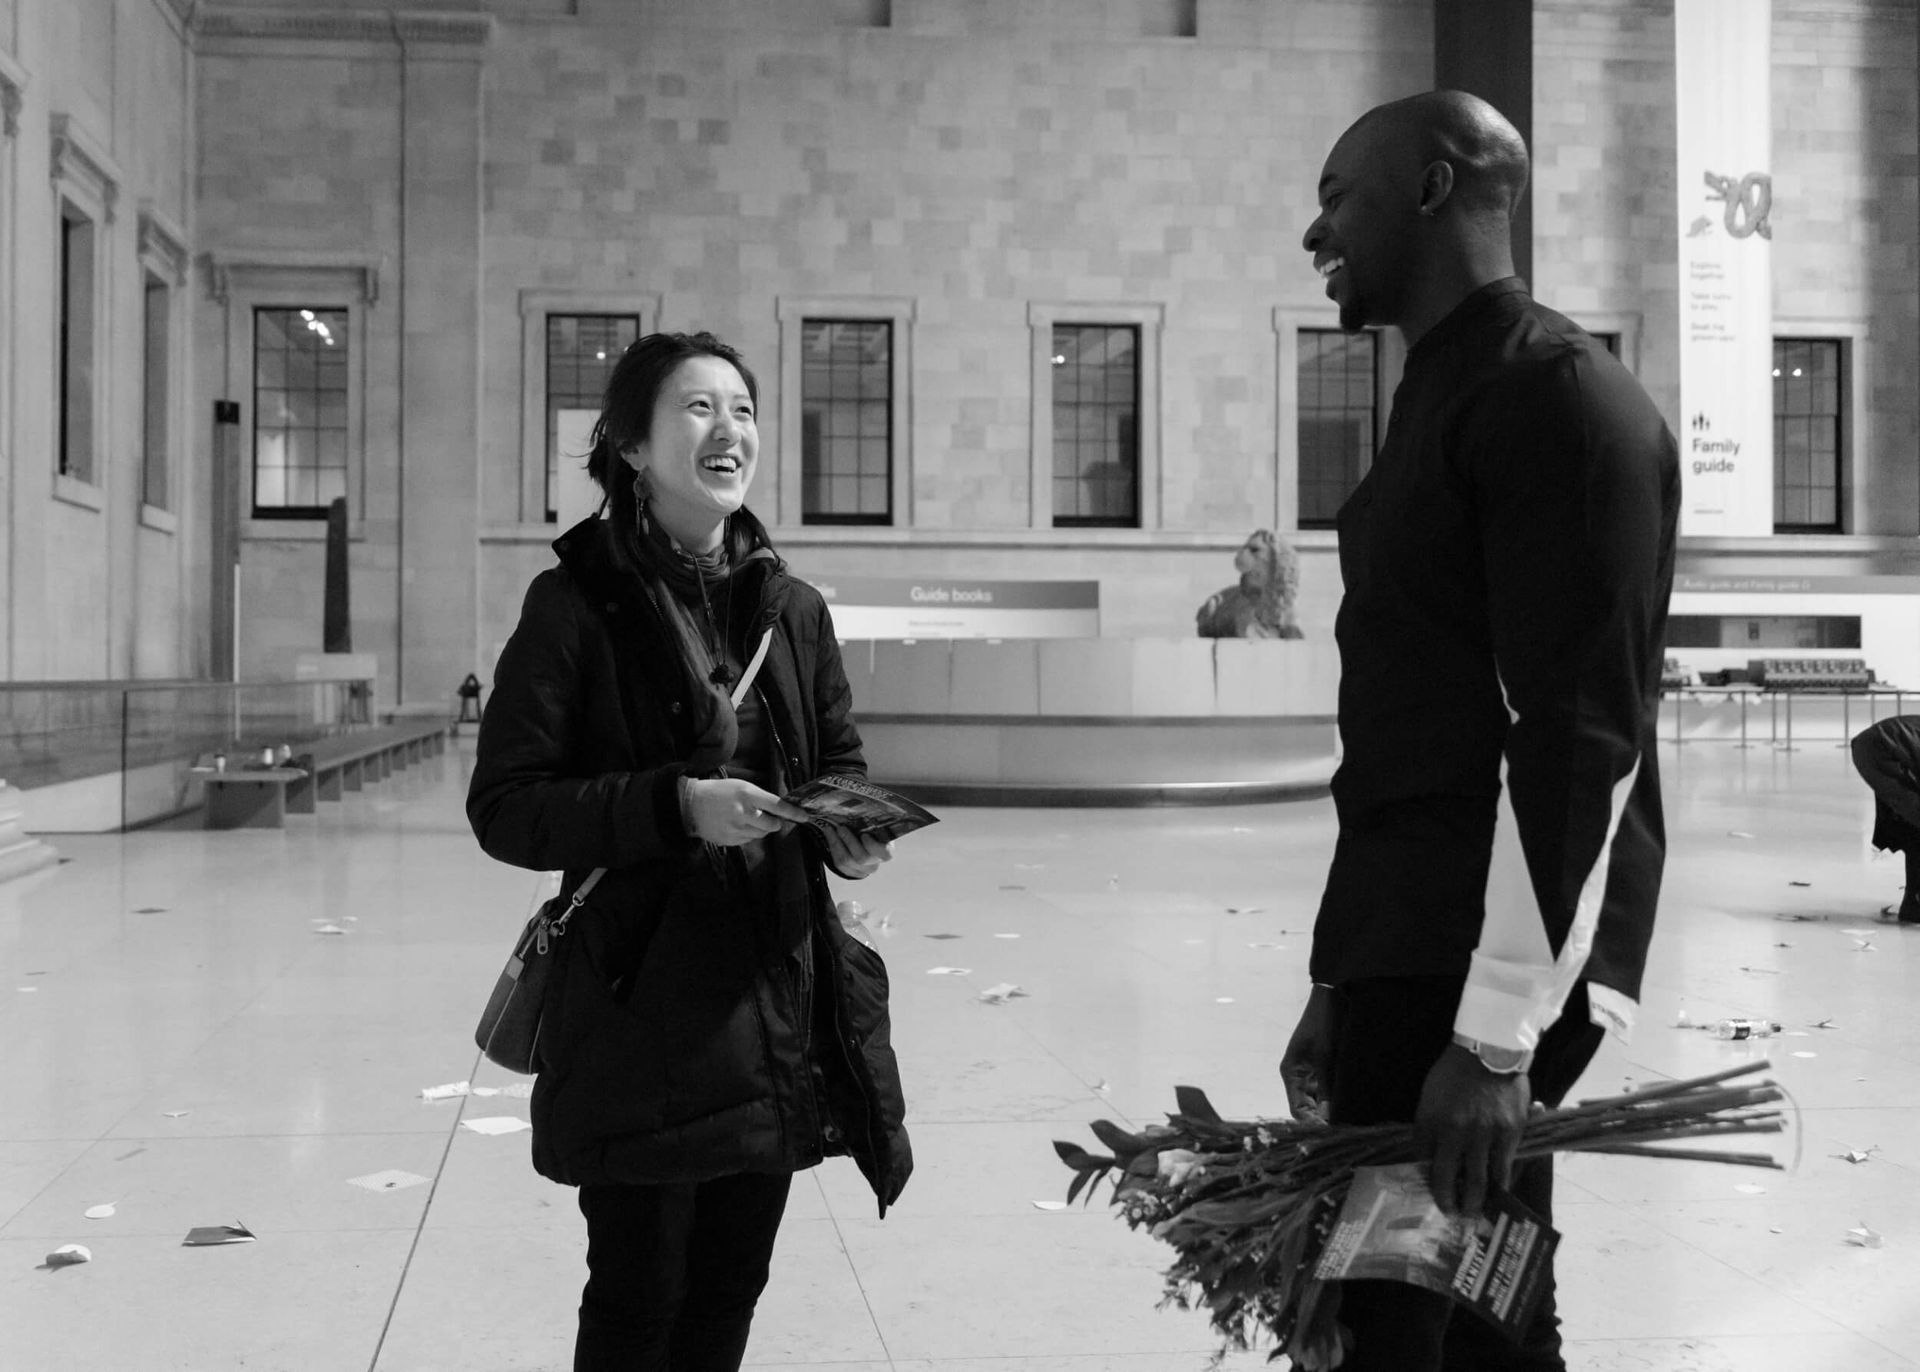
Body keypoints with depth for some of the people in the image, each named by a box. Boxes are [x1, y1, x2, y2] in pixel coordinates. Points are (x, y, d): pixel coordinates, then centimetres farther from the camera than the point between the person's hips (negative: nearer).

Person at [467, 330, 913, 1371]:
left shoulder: (792, 609, 8)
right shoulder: (577, 603, -7)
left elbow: (840, 762, 19)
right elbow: (503, 806, -9)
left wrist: (850, 829, -4)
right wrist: (674, 807, -21)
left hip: (775, 993, 5)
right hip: (638, 1001, -5)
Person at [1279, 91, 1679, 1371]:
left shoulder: (1558, 395, -11)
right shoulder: (1449, 398, 19)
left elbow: (1582, 736, -19)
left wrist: (1496, 1033, -22)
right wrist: (1345, 986, 17)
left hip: (1480, 964, -9)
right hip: (1410, 949, 9)